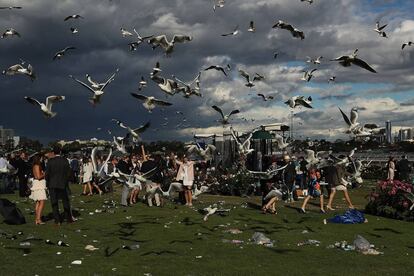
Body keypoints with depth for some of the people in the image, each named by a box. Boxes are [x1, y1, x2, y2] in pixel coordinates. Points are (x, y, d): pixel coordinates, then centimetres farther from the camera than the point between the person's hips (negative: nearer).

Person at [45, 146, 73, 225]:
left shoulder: (50, 161, -8)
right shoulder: (65, 160, -3)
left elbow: (47, 174, -7)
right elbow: (68, 173, -1)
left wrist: (47, 183, 7)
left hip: (52, 185, -2)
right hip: (63, 184, 2)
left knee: (54, 203, 5)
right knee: (66, 202, 14)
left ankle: (57, 220, 2)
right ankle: (69, 219, 19)